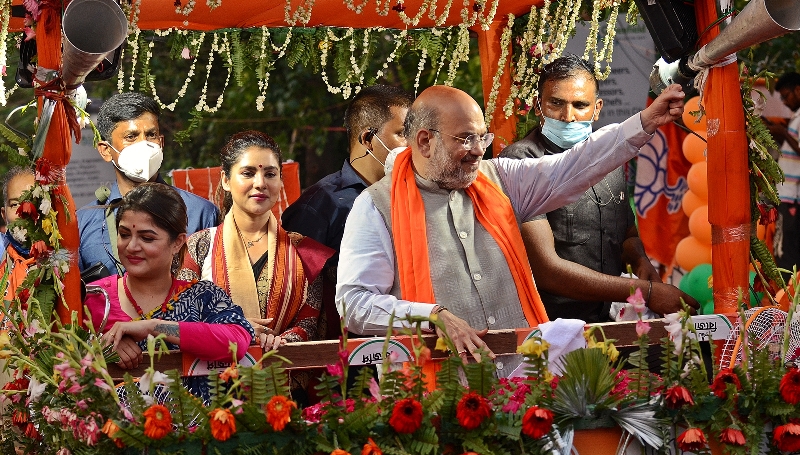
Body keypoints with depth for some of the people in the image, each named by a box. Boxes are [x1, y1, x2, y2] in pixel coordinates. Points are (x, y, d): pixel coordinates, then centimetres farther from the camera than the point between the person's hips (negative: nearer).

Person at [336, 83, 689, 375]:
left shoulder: (499, 181, 16)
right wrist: (435, 316, -18)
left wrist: (646, 122, 6)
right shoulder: (377, 207, 1)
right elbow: (354, 303, -7)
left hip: (523, 376, 4)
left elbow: (573, 169, 14)